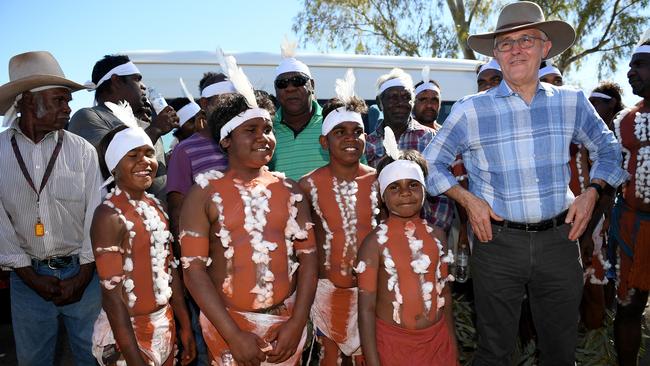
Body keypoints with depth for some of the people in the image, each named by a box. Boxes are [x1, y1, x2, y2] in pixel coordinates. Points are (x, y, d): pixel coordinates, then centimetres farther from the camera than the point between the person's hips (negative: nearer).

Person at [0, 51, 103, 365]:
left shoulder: (82, 150, -4)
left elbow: (95, 216, -4)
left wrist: (82, 276, -6)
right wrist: (33, 279, -4)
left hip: (81, 271, 0)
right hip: (28, 277, 1)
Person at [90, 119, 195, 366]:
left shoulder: (155, 206, 3)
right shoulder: (110, 216, -18)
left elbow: (170, 270, 7)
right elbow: (112, 295, -19)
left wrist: (185, 326, 9)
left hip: (165, 326, 7)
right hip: (128, 331, -7)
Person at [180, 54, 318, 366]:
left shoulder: (290, 190, 2)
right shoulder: (204, 193, -6)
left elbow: (308, 254, 1)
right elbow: (193, 267, -10)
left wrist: (298, 322, -7)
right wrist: (234, 335, -14)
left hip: (288, 319, 3)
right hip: (227, 322, -2)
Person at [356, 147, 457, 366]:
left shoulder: (435, 235, 0)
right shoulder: (375, 241, -13)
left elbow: (444, 292, 8)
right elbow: (366, 308, -12)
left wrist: (453, 344, 11)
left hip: (438, 339, 4)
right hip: (393, 342, -3)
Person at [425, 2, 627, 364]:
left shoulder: (572, 102, 3)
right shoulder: (470, 111, -5)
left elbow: (607, 149, 17)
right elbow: (432, 163, 3)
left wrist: (593, 191, 1)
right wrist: (467, 199, -10)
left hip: (560, 239, 3)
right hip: (498, 241, -2)